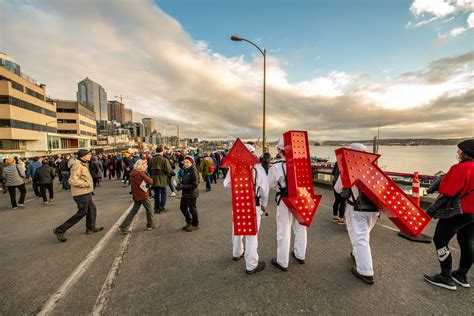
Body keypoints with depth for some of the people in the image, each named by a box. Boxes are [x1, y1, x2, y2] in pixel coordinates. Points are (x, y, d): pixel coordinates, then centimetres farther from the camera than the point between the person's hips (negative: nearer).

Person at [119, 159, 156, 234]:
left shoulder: (134, 173, 5)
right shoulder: (141, 174, -20)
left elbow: (133, 185, 11)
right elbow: (150, 181, -20)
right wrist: (150, 179, 0)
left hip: (136, 195, 7)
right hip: (143, 195, -7)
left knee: (134, 211, 15)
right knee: (149, 210, 11)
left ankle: (123, 226, 13)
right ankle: (150, 225, 23)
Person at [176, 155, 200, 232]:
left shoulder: (193, 171, -19)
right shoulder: (185, 170, 6)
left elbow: (194, 185, -23)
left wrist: (183, 187, -24)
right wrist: (180, 183, -4)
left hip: (192, 194, -8)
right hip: (185, 193, 8)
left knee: (192, 209, 6)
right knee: (182, 208, 17)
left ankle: (195, 225, 27)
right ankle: (189, 222, 38)